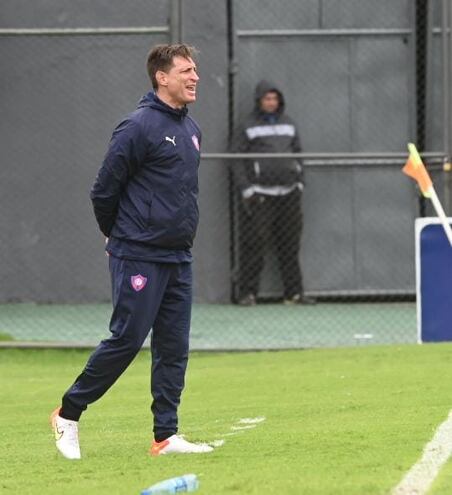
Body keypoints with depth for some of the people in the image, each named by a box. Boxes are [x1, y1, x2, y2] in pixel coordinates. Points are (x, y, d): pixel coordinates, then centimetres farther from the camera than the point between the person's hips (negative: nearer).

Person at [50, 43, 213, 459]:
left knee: (174, 347, 5)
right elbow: (104, 190, -9)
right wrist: (119, 238, 3)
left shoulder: (191, 129, 13)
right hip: (139, 258, -8)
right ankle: (69, 414, 8)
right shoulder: (139, 127, -13)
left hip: (178, 259, 8)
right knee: (127, 339, -7)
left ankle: (166, 436, 8)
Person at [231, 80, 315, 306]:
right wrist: (246, 190, -9)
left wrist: (299, 182, 13)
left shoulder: (289, 124, 15)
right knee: (255, 245, -6)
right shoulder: (249, 127, 1)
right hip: (259, 194, -5)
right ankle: (247, 292, -1)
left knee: (290, 245, 5)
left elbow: (298, 153, 22)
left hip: (288, 194, 5)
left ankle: (294, 292, 8)